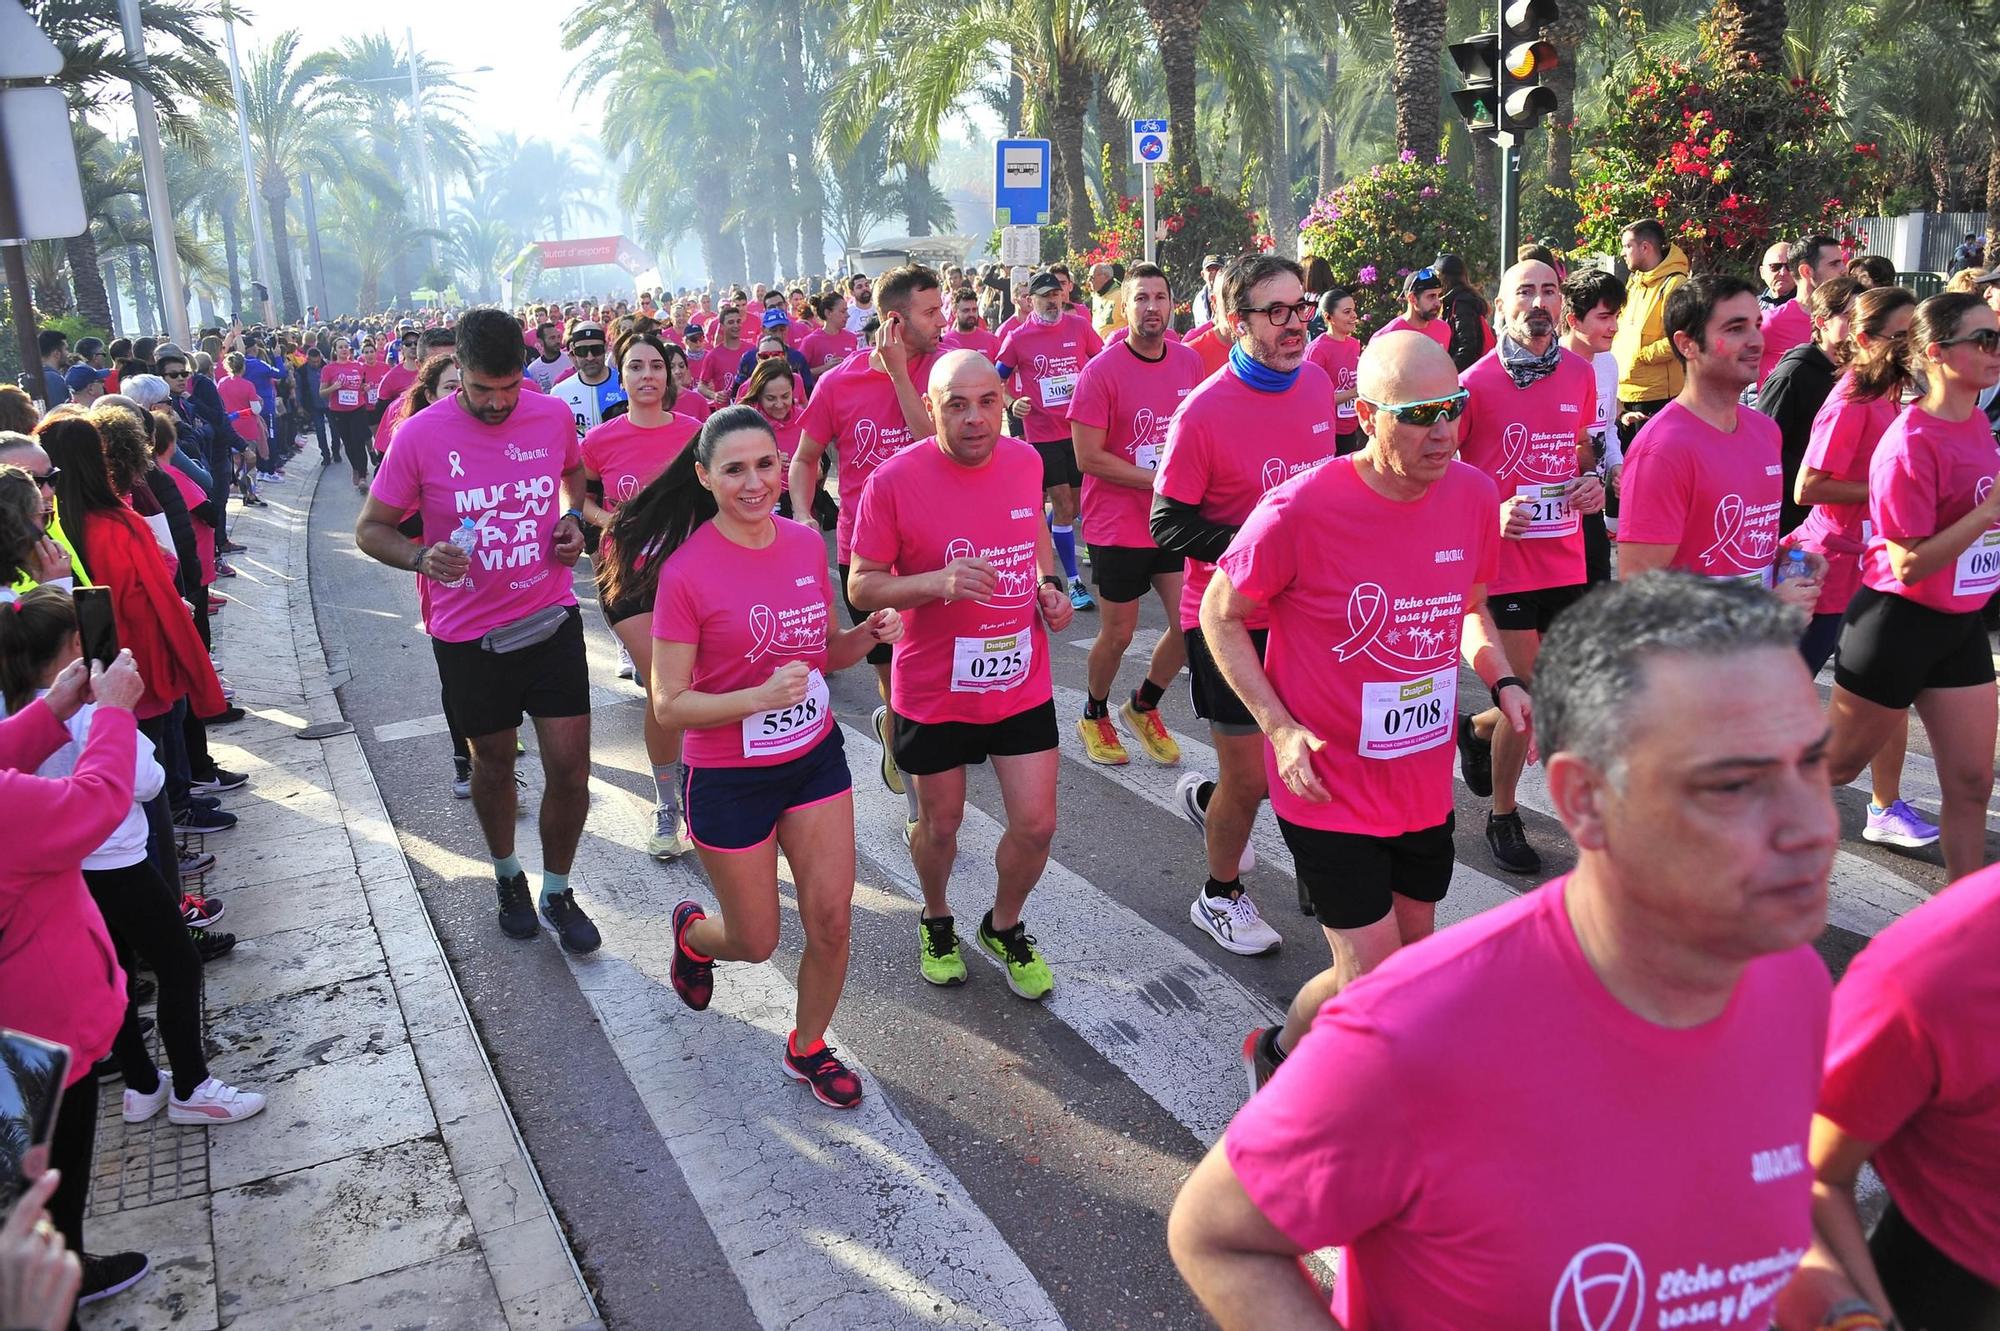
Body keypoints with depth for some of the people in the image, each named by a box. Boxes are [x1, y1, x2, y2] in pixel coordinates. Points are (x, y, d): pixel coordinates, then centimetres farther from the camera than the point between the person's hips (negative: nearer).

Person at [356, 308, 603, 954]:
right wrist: (421, 557, -24)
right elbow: (370, 529, -4)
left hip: (551, 616, 1)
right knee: (494, 760, 17)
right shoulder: (421, 435, -13)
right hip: (469, 632, -1)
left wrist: (573, 517, -1)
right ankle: (508, 876, 42)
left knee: (571, 766, -1)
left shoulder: (554, 414, -5)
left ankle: (557, 892, 23)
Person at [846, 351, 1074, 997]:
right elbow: (860, 586, -13)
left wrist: (1049, 584, 0)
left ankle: (1005, 926, 35)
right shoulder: (895, 480, -18)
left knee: (1035, 824, 5)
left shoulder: (1024, 460, -4)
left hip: (1023, 683, 3)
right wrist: (938, 583, -29)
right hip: (933, 692, -3)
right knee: (939, 823, 15)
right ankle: (936, 920, 46)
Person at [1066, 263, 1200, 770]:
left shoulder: (1190, 363, 1)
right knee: (1119, 633, 8)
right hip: (1119, 526, -4)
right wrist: (1159, 479, -20)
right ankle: (1094, 716, 34)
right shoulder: (1101, 372, -14)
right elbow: (1088, 457, -16)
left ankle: (1142, 708, 29)